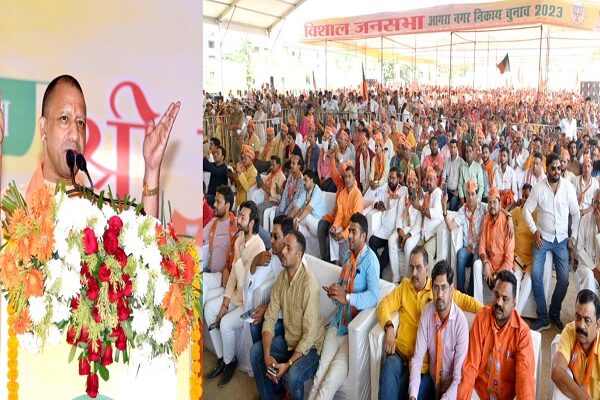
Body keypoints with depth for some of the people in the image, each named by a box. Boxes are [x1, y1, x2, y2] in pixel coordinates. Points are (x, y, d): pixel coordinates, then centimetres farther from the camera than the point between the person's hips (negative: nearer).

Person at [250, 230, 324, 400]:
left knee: (292, 376, -30)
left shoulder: (309, 283, -27)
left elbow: (310, 334, -26)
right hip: (288, 340, 7)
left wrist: (288, 364, -28)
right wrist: (267, 355, -17)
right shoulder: (281, 277, -3)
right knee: (255, 352, -7)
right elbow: (270, 318, -4)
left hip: (309, 346, -7)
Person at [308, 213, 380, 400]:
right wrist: (334, 291, -3)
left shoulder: (370, 260, -13)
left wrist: (346, 297, -33)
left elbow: (374, 297, -23)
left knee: (329, 383, -16)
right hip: (338, 323, 6)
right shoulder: (347, 255, 13)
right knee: (319, 375, -10)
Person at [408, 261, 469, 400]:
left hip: (451, 385, -3)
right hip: (431, 378, 3)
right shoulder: (427, 312, -9)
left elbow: (459, 376, -19)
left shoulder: (461, 322, -21)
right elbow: (418, 357, -10)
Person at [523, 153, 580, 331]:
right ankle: (542, 318, -1)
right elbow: (526, 210, 2)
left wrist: (573, 236, 2)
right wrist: (534, 230, -5)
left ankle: (554, 314, 19)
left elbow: (575, 213, 4)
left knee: (564, 279, -3)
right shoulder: (538, 188, -7)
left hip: (561, 239, 1)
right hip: (543, 237, -1)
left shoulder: (569, 187, -5)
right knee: (536, 275, -12)